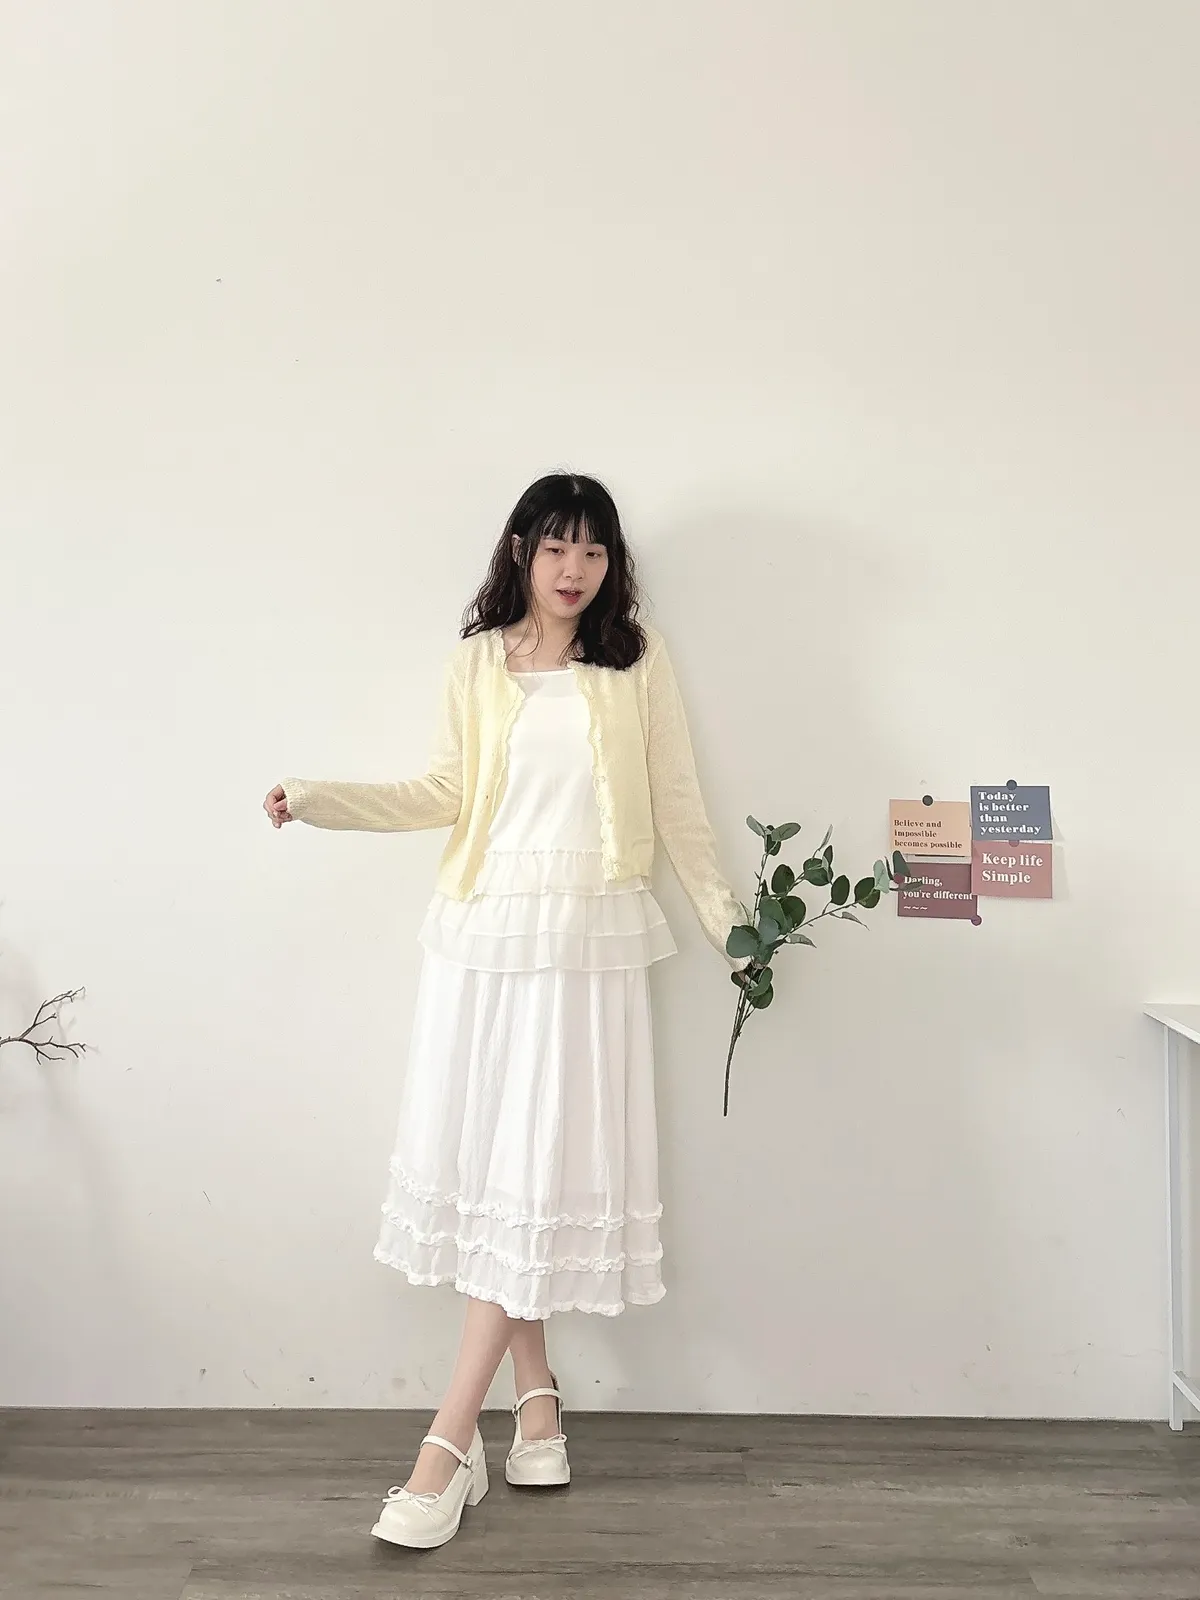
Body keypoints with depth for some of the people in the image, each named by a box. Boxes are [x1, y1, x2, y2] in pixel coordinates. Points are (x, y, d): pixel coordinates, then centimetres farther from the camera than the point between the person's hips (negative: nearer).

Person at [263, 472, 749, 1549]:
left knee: (540, 1175, -5)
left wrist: (726, 916, 5)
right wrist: (319, 800, 0)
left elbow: (678, 802, 7)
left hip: (590, 941, -2)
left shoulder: (637, 660, 4)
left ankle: (450, 1445, -1)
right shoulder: (477, 662, 8)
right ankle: (537, 1394, 19)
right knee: (481, 1161, 3)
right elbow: (446, 796, 9)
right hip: (483, 933, 3)